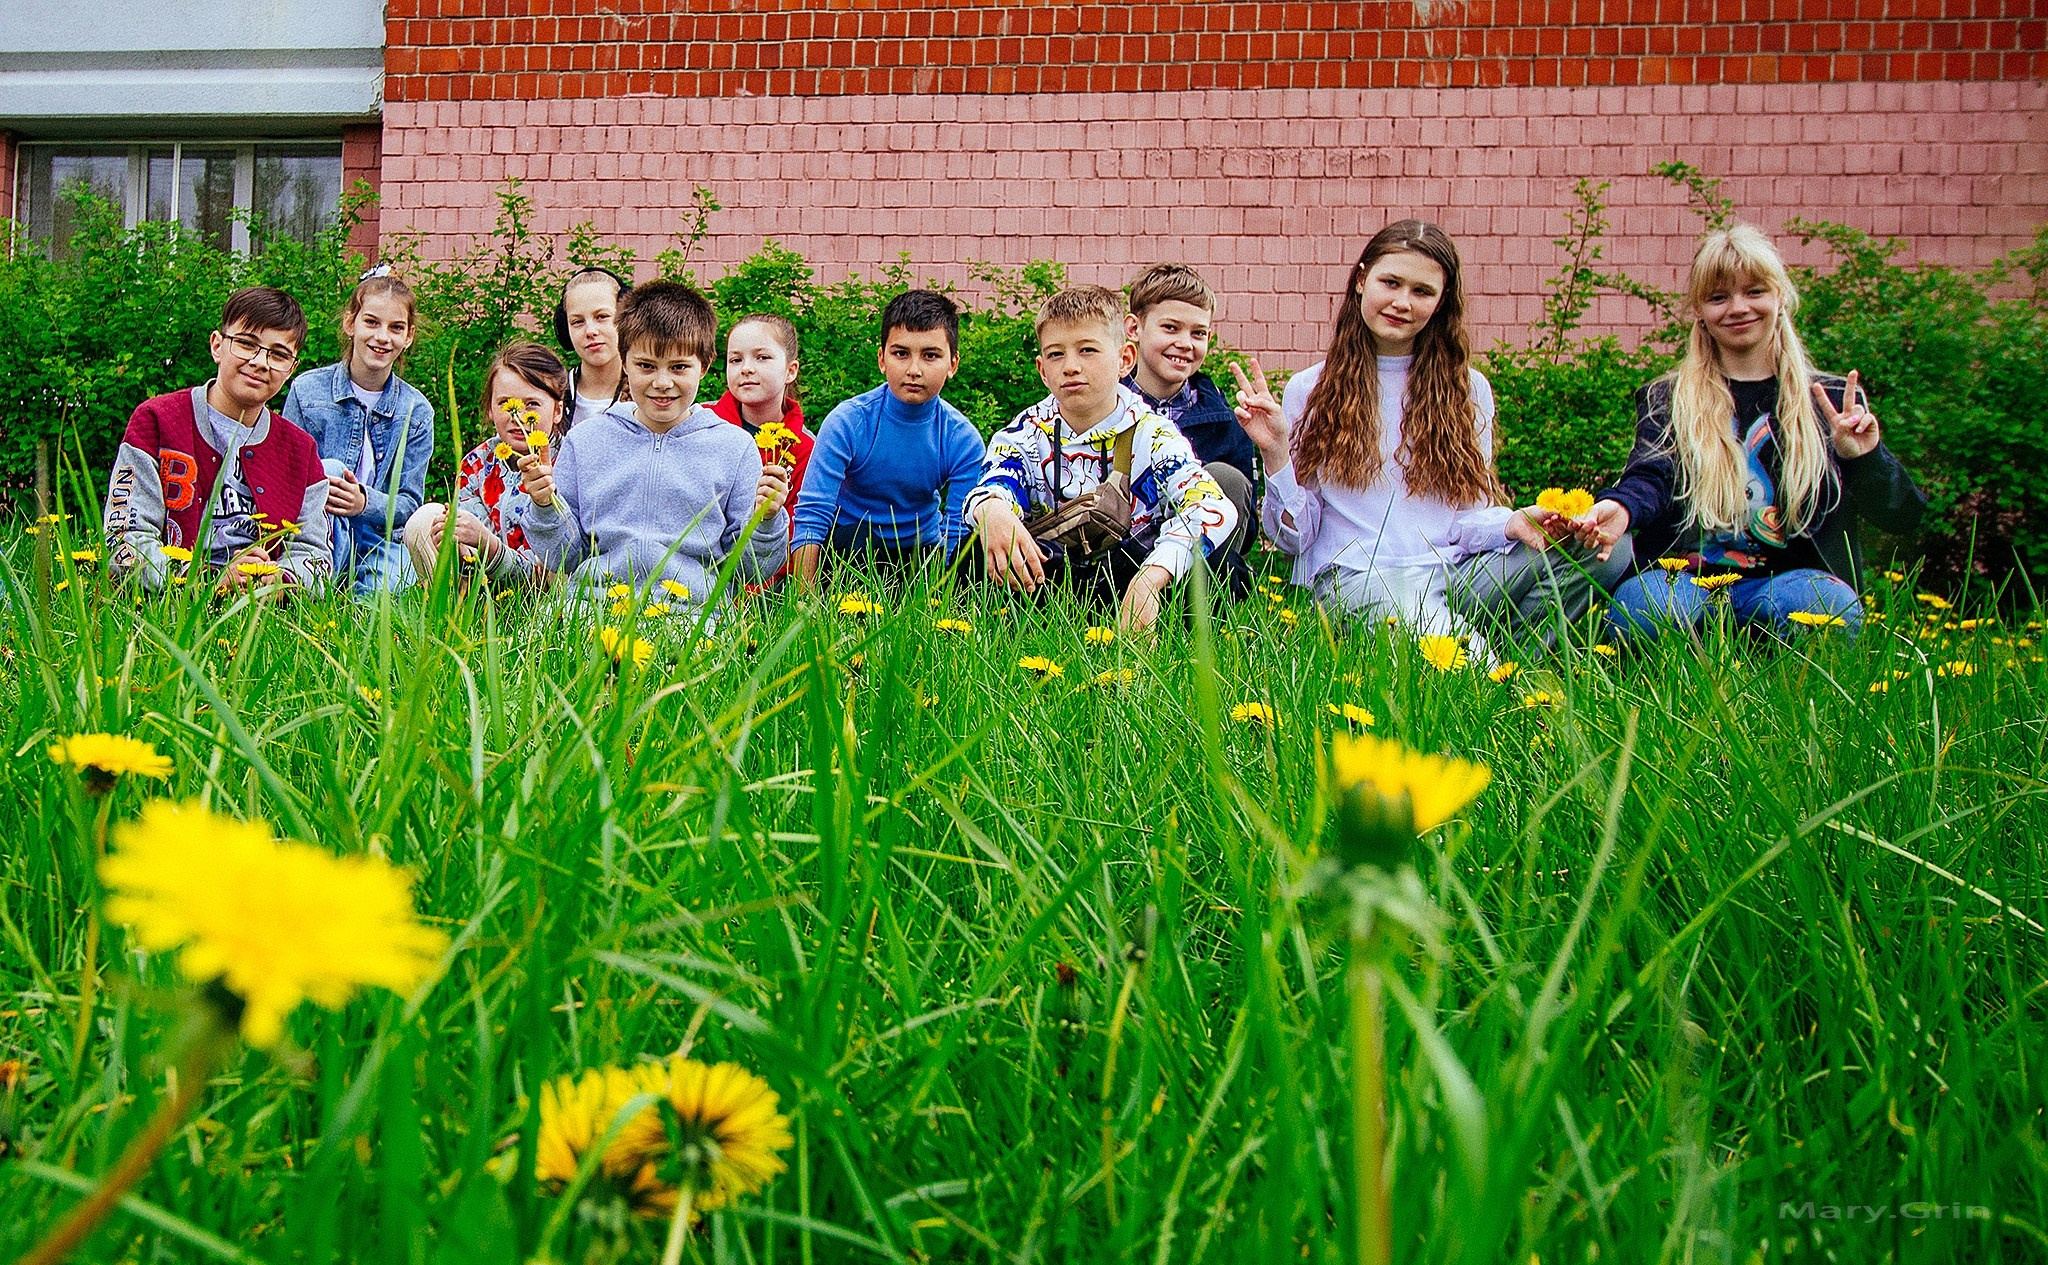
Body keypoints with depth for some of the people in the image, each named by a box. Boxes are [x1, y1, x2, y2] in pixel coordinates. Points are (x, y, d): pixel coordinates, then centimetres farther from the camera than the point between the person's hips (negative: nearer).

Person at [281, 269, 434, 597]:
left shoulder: (416, 411, 4)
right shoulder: (307, 390, 0)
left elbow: (409, 503, 1)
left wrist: (365, 502, -22)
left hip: (379, 537, -1)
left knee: (387, 594, -36)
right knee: (328, 469, -31)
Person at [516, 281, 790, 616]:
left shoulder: (733, 447, 9)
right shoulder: (585, 440, 13)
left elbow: (752, 569, 9)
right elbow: (563, 559, 15)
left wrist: (765, 519, -9)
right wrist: (544, 506, -3)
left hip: (693, 613, -2)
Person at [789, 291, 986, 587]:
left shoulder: (963, 439, -11)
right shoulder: (848, 421, -17)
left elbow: (959, 532, -12)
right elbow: (811, 514, -21)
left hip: (924, 552, 2)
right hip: (849, 549, -2)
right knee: (851, 536, -35)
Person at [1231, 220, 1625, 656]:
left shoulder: (1467, 390, 15)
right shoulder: (1311, 391, 9)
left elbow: (1467, 518, 12)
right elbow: (1294, 537, 7)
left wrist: (1512, 523, -11)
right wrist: (1274, 452, -9)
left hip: (1454, 572, 5)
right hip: (1355, 577, -5)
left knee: (1606, 548, -21)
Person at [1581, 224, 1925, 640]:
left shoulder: (1831, 400, 13)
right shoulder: (1666, 401, 13)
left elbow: (1904, 517, 9)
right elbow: (1651, 477, -6)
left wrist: (1865, 459, -13)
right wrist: (1622, 507, -31)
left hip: (1788, 580, 1)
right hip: (1685, 578, 0)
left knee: (1832, 604, -35)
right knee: (1636, 605, -35)